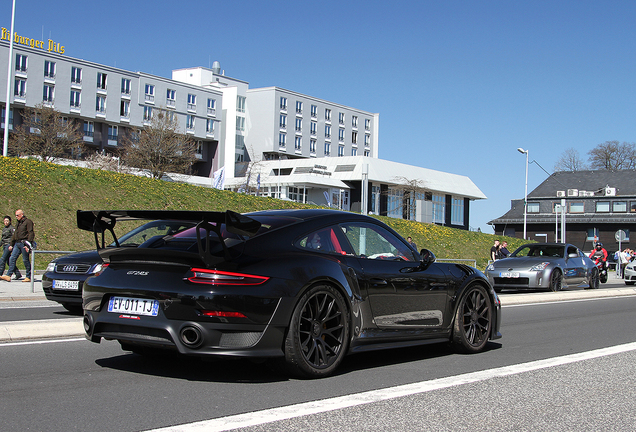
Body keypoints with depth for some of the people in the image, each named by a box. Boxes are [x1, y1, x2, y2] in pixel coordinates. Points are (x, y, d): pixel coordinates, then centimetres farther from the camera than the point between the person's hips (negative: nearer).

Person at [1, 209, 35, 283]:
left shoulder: (28, 222, -4)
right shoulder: (18, 224, 21)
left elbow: (30, 233, -11)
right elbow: (15, 235, 26)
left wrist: (28, 245, -18)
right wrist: (11, 245, 22)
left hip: (24, 243, -8)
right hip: (17, 243, 8)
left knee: (25, 260, -5)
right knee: (12, 258, -2)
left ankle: (28, 277, 2)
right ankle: (8, 276, -5)